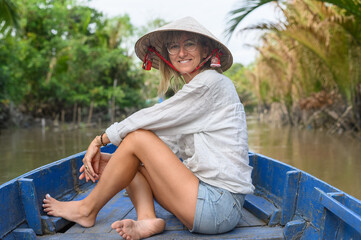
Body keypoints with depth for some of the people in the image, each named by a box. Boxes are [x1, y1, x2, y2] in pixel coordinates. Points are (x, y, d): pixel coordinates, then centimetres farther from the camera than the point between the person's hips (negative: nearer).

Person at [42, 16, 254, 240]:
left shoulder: (212, 82, -9)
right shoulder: (192, 91, 19)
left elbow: (150, 119, -10)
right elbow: (168, 147, 13)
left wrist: (99, 140, 1)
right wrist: (113, 160, 3)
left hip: (219, 206, -9)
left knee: (137, 137, -11)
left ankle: (88, 209, 4)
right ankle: (147, 219, -12)